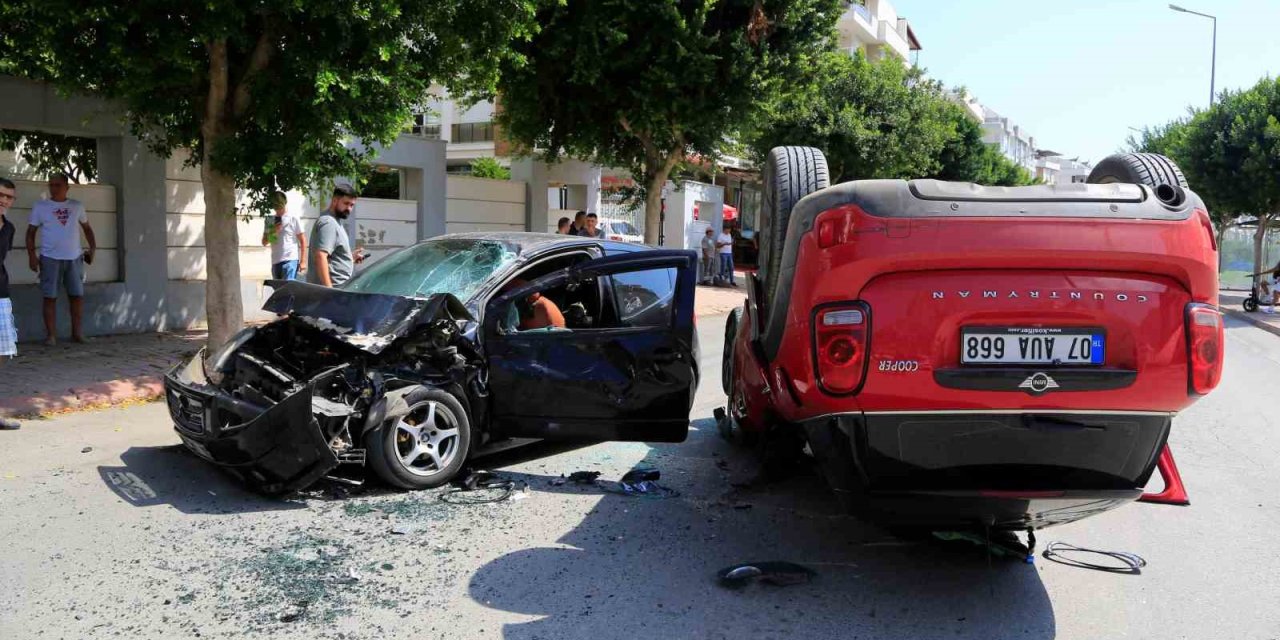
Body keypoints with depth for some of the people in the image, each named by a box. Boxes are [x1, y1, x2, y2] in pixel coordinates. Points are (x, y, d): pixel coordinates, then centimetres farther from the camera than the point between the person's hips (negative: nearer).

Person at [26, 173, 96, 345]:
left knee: (77, 295, 3)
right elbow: (31, 232, 3)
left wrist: (93, 247, 7)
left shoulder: (77, 206, 9)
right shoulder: (40, 207, 3)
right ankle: (50, 334, 3)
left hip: (74, 258, 2)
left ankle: (76, 332, 14)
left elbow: (87, 228, 19)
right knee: (50, 297, -1)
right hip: (50, 259, -2)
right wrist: (31, 255, -6)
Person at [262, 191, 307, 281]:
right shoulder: (269, 221, 14)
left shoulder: (294, 219, 1)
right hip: (275, 261, 6)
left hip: (290, 260, -5)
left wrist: (303, 261, -7)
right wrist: (273, 232, -5)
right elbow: (264, 242, 15)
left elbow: (303, 241, 0)